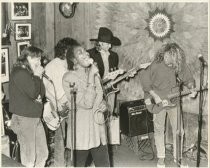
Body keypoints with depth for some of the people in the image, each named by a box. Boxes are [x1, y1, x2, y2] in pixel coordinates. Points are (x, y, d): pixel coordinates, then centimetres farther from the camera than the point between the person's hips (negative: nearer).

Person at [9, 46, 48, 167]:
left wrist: (39, 77, -1)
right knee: (29, 159, 0)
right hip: (24, 119, -9)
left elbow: (42, 93, 11)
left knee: (43, 154, 13)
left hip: (36, 118, 9)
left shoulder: (30, 73, 15)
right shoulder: (20, 73, -14)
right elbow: (33, 93, -21)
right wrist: (37, 76, -9)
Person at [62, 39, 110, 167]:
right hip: (81, 130, -5)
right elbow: (87, 103, -19)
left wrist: (102, 104, -5)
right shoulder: (69, 78, -11)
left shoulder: (93, 72, 9)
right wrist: (91, 77, -18)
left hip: (97, 127, 6)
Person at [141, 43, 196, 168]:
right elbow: (145, 80, -10)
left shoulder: (180, 64, -11)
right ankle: (161, 158, 20)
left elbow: (188, 78, 4)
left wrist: (192, 88, -17)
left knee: (178, 130, 4)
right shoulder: (156, 65, -19)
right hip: (158, 101, -2)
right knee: (159, 130, 6)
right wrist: (155, 96, -14)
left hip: (174, 100, 3)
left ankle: (178, 156, 21)